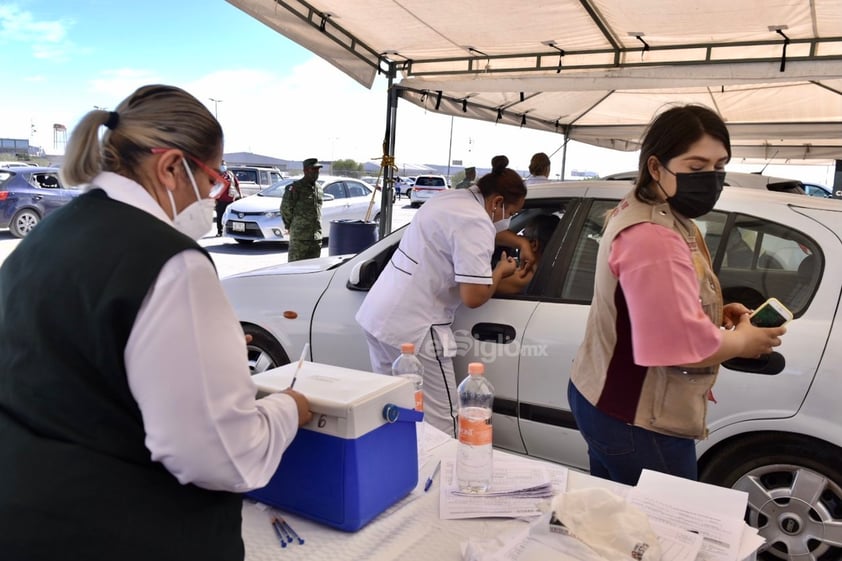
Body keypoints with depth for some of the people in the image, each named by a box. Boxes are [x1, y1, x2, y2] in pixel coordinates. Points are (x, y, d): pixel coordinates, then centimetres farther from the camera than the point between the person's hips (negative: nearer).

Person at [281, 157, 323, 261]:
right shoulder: (295, 188, -9)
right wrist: (290, 226, 2)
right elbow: (285, 208, -6)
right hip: (299, 236, -7)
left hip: (316, 237, 7)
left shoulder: (318, 188, 13)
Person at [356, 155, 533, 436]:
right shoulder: (474, 223, -15)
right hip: (412, 329, -10)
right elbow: (474, 297, -19)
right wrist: (501, 270, -1)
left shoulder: (452, 197, 14)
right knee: (438, 425, 0)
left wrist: (522, 243, 28)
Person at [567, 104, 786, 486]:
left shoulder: (641, 213, 9)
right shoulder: (654, 237, -26)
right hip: (636, 422, -10)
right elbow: (687, 345, -27)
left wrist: (715, 313, 6)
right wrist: (744, 340, -7)